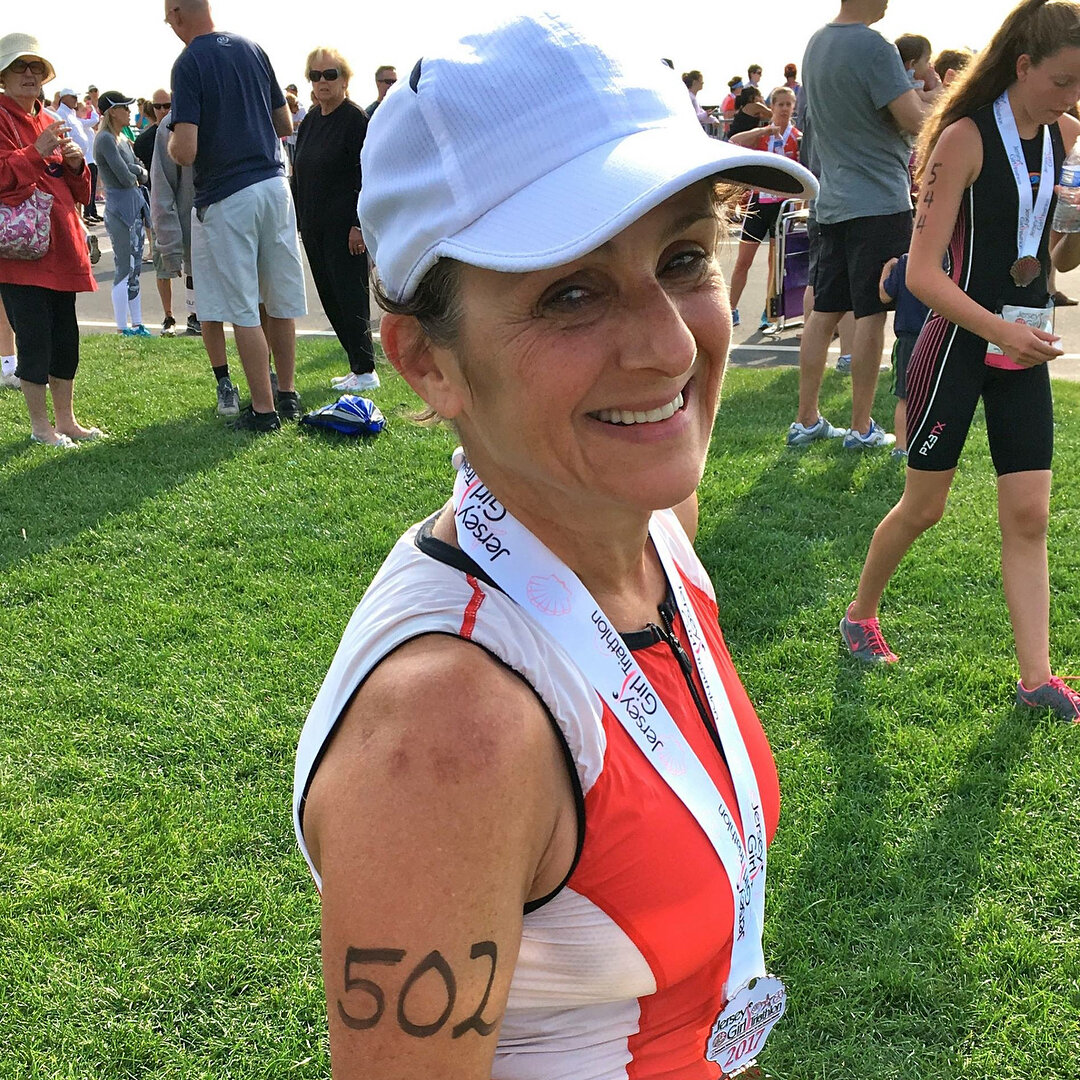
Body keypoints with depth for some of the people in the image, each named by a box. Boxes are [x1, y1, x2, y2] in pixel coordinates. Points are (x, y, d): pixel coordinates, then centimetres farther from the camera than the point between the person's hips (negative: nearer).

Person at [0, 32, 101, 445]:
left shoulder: (50, 123, 19)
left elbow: (79, 193, 20)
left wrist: (76, 164, 0)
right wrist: (36, 152, -22)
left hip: (60, 245, 7)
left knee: (65, 334, 10)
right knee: (34, 334, -6)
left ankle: (66, 421, 21)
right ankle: (40, 426, 6)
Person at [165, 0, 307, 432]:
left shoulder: (188, 63, -11)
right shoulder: (251, 48, 8)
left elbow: (185, 151, -18)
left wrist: (171, 144, 4)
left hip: (226, 197, -6)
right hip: (274, 183, 6)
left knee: (242, 308, 0)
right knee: (281, 301, 13)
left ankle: (264, 409, 3)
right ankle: (287, 395, 22)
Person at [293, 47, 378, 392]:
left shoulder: (355, 118, -9)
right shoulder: (311, 120, 14)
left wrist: (359, 224, -20)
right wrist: (298, 221, 15)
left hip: (344, 227, -8)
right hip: (314, 227, 8)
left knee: (350, 296, -6)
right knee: (331, 299, 9)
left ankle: (365, 371, 1)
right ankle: (358, 366, 16)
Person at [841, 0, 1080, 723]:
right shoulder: (966, 137, -14)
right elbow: (923, 272, -20)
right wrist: (1003, 329, -27)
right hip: (959, 343, -6)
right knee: (923, 507, 5)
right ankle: (860, 614, 29)